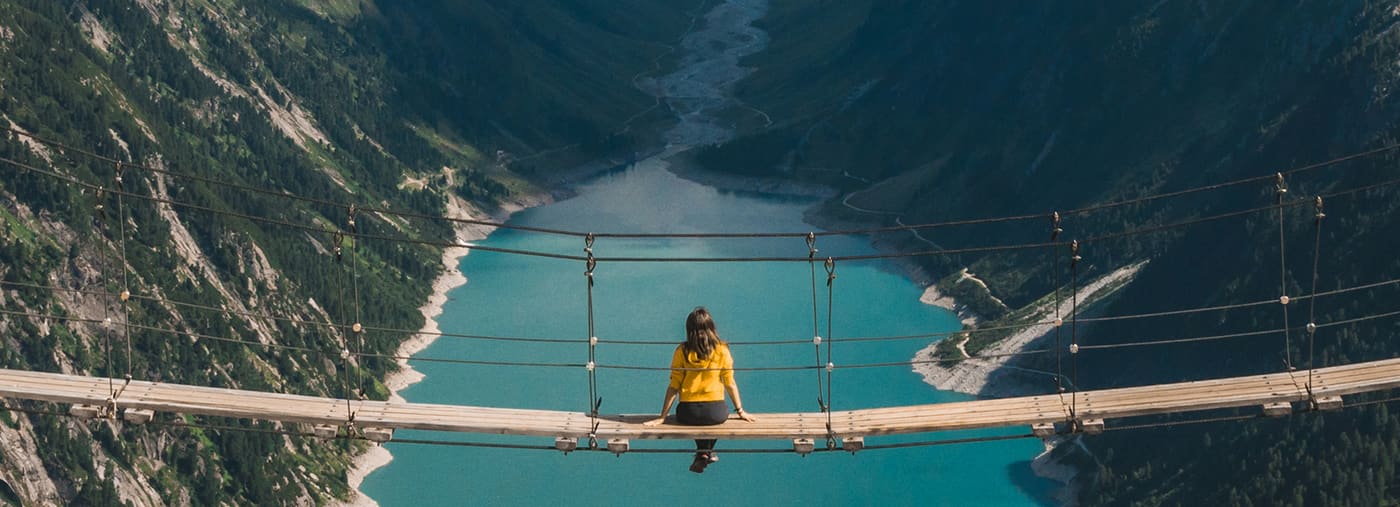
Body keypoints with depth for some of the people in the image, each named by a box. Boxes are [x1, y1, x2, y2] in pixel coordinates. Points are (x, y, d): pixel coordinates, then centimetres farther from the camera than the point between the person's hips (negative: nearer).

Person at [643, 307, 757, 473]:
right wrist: (740, 411, 13)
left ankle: (702, 454, 32)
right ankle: (708, 451, 42)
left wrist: (662, 417, 3)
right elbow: (730, 383, 0)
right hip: (715, 413, 0)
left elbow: (674, 386, -4)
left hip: (687, 414, 0)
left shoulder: (682, 351, -5)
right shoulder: (722, 350, -6)